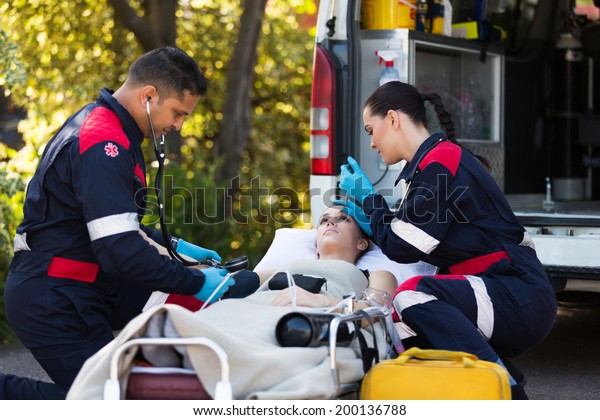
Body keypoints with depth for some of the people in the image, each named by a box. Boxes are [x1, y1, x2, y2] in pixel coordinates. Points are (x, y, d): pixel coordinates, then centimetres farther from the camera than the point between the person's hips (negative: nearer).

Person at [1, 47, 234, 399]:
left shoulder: (99, 123, 11)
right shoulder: (104, 146, -23)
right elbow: (120, 250, -27)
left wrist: (172, 246, 16)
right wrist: (195, 282, -17)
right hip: (53, 301, -10)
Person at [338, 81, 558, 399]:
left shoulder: (442, 161, -14)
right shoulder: (432, 162, 18)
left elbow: (403, 248, -13)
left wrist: (367, 197, 1)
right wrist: (369, 218, 23)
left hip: (522, 301, -10)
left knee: (413, 294, -32)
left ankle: (508, 395, -29)